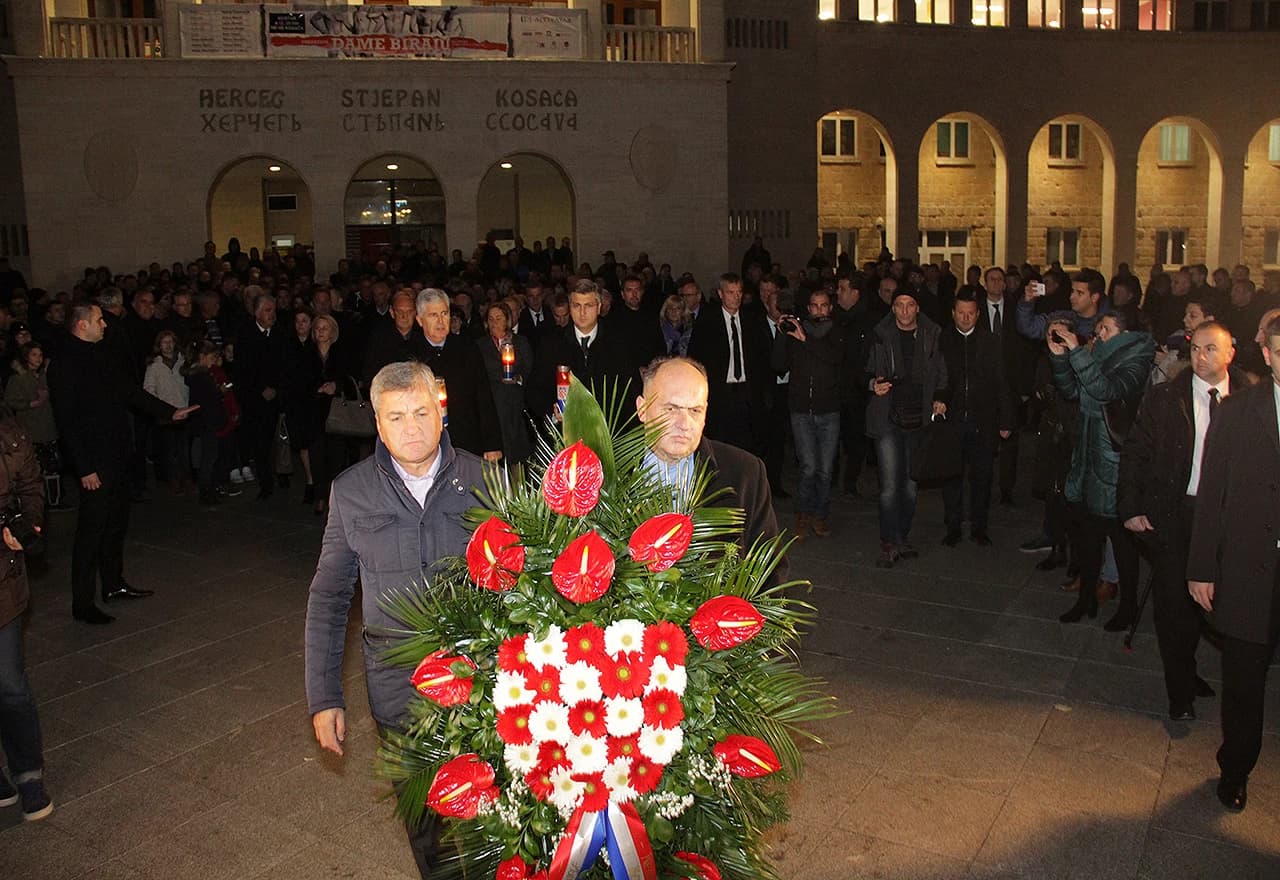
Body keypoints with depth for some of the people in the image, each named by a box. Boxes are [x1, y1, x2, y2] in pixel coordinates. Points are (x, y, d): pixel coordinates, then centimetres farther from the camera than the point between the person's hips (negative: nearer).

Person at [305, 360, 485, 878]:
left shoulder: (480, 478, -5)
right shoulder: (351, 491, -2)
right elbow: (328, 598, 4)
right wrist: (323, 697, 2)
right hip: (397, 690, 1)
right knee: (421, 821, 17)